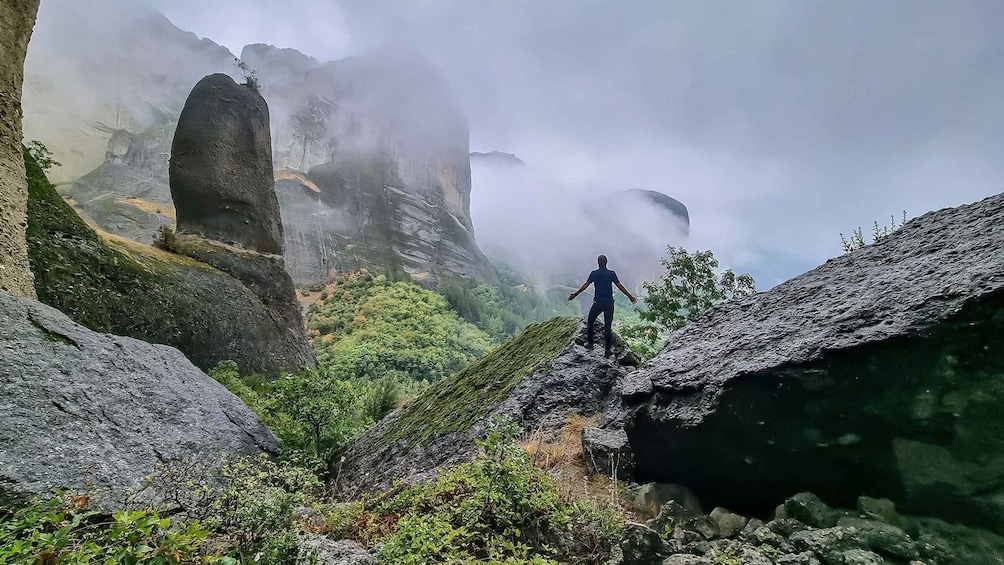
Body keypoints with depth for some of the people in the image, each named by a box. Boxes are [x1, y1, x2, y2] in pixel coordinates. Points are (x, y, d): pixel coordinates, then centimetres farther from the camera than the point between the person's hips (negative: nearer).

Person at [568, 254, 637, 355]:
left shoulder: (594, 274, -3)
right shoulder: (612, 274, 0)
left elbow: (585, 285, -6)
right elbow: (620, 287, 1)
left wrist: (575, 294, 0)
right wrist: (630, 296, 9)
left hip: (598, 302, -1)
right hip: (609, 303, 1)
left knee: (590, 322, 17)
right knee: (607, 325, 6)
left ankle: (590, 342, 16)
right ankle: (608, 348, 7)